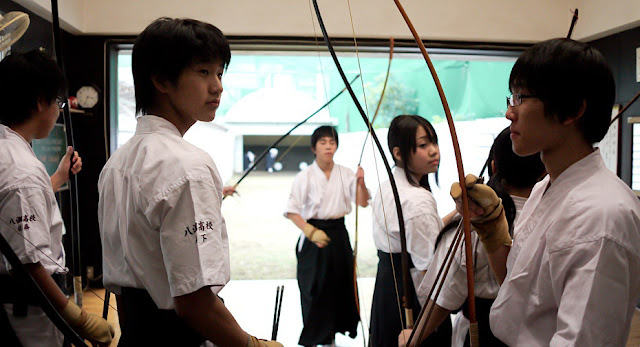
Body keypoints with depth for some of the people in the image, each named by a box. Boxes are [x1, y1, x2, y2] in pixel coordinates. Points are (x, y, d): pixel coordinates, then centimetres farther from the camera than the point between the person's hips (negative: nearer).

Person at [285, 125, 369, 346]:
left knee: (341, 284, 7)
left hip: (339, 234, 4)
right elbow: (291, 211, -7)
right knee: (315, 289, -2)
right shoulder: (305, 176, -7)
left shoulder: (345, 174, 4)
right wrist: (311, 232, -17)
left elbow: (363, 203, 2)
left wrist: (361, 182, -16)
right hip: (315, 236, -4)